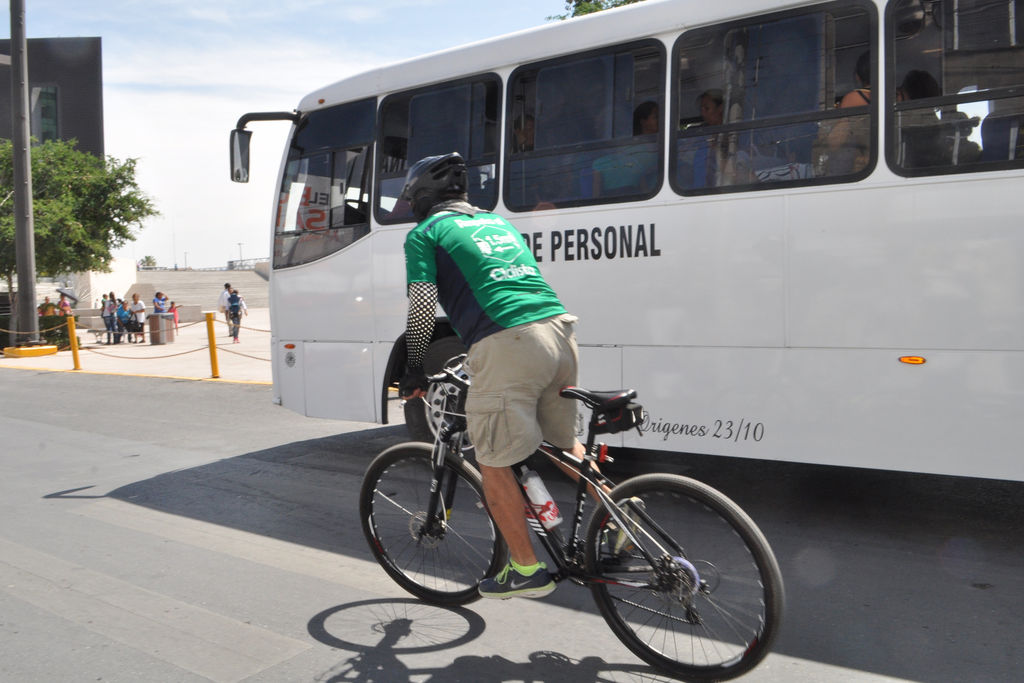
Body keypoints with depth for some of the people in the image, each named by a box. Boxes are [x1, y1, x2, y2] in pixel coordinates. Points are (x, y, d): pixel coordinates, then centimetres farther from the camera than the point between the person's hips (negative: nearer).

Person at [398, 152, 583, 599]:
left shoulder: (425, 233, 10)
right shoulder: (497, 220, 29)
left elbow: (422, 306, -2)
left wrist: (414, 370, 11)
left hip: (506, 343, -7)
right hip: (558, 328, 7)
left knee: (494, 463, 6)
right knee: (564, 443, 25)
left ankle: (527, 570, 13)